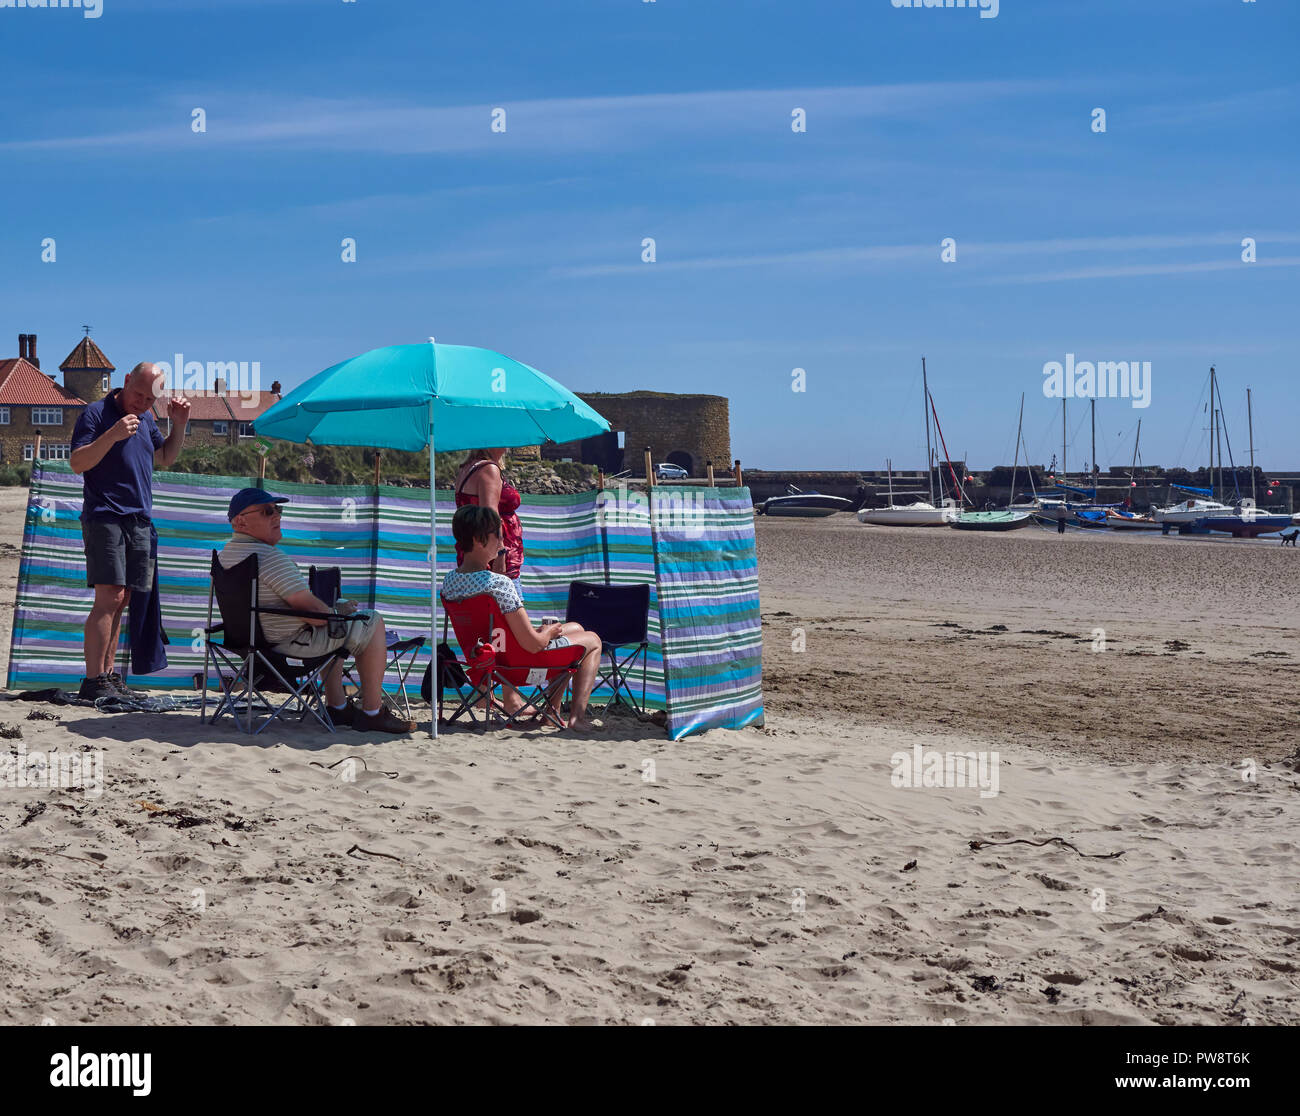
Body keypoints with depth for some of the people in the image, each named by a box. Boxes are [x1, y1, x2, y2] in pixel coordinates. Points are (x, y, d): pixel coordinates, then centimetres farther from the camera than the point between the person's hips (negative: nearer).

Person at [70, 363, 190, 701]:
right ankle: (93, 681, -12)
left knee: (119, 601, 7)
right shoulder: (97, 414, -5)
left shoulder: (145, 418, 17)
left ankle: (108, 673, 12)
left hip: (139, 520, 7)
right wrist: (113, 435, -25)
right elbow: (77, 463, -13)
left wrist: (179, 424, 13)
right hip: (105, 517, -7)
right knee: (109, 597, -14)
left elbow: (166, 458, 28)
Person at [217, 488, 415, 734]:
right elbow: (314, 612, -27)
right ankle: (372, 713, 10)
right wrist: (336, 611, -4)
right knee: (373, 623, 6)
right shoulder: (269, 556, -27)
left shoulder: (224, 555, 4)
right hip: (292, 642, -10)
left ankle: (338, 707, 34)